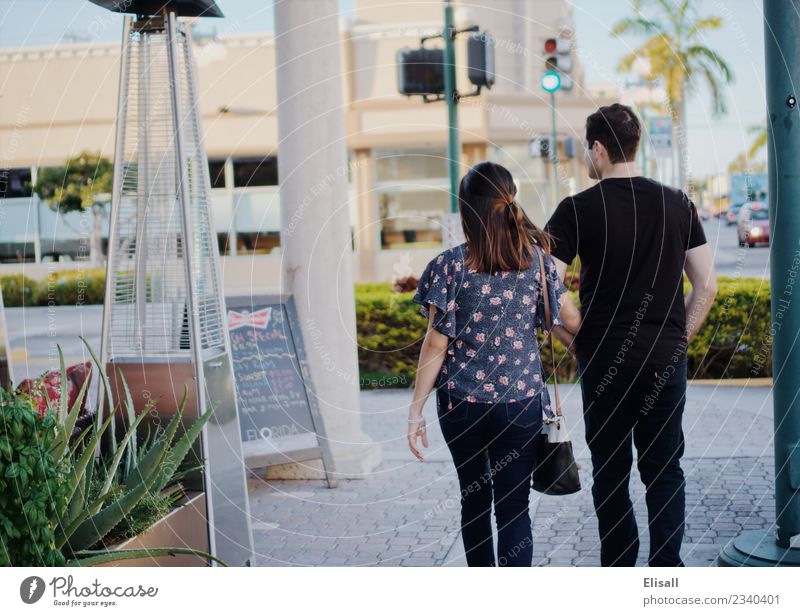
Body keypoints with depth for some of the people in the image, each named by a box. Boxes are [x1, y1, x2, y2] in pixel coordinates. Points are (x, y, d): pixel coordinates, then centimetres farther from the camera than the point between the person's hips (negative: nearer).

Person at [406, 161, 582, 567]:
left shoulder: (451, 265, -8)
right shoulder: (536, 259, -2)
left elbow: (436, 342, -8)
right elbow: (571, 324, 4)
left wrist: (416, 410, -3)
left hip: (461, 402, 0)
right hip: (521, 400, 0)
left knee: (474, 499, 18)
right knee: (513, 506, 3)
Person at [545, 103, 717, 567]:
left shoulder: (577, 209, -7)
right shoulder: (678, 204, 4)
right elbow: (707, 287, 4)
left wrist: (577, 340, 2)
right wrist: (678, 339, 12)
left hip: (604, 362, -2)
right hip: (667, 362, 2)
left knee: (611, 475, 9)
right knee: (665, 471, 10)